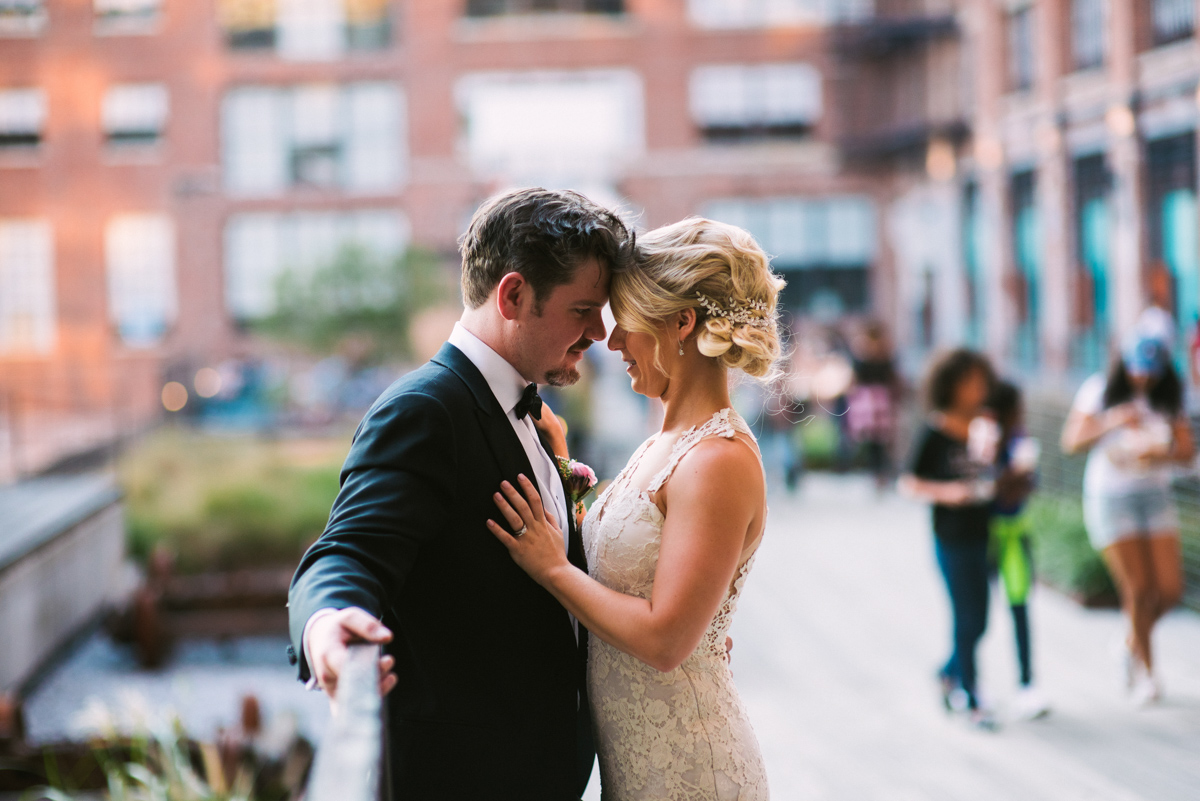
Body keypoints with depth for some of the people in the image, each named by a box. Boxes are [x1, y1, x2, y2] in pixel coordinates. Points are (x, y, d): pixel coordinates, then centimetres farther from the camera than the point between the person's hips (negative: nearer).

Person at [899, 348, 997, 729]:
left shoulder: (986, 426, 7)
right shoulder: (935, 432, -8)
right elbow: (909, 483, -6)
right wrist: (946, 492, -19)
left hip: (986, 533, 5)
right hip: (953, 538, -5)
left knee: (978, 619, 12)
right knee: (968, 619, -2)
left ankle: (949, 674, 37)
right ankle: (971, 701, 10)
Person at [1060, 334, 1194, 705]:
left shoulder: (1167, 399, 2)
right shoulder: (1099, 389, -6)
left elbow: (1187, 450, 0)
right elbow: (1072, 442, -12)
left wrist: (1161, 454, -21)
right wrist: (1113, 422, -27)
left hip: (1155, 495, 3)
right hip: (1110, 497, -3)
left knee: (1171, 588, -5)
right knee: (1139, 589, -8)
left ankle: (1132, 642, 26)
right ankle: (1146, 671, 12)